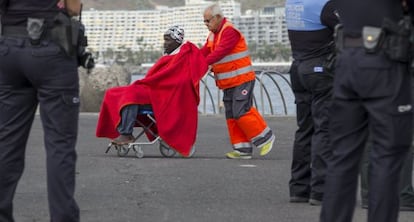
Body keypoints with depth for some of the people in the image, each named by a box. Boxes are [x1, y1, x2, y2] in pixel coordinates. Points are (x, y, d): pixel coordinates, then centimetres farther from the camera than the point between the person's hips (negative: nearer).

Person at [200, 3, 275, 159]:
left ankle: (265, 137, 0)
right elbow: (204, 52, 7)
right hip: (228, 83, 10)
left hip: (242, 80, -10)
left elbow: (219, 52, -27)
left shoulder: (230, 32, -16)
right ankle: (242, 149, 9)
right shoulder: (213, 35, 15)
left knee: (241, 112, -14)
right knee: (231, 116, 6)